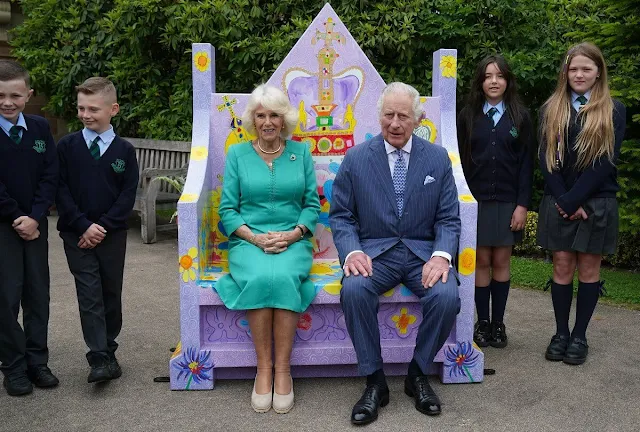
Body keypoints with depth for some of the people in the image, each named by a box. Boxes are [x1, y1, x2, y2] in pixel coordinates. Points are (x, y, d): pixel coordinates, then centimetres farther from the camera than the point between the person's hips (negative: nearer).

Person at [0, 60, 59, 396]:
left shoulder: (41, 128, 3)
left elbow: (50, 176, -1)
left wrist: (34, 217, -11)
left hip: (35, 225, 3)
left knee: (38, 293, 7)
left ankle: (37, 361, 18)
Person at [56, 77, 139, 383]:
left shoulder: (124, 150, -1)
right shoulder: (67, 146, 0)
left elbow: (128, 195, -3)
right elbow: (61, 191, -3)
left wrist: (103, 226, -12)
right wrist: (84, 226, -13)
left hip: (112, 234, 1)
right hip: (77, 234, -1)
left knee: (111, 294, 10)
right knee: (90, 296, -4)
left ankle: (109, 351, 25)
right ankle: (99, 359, -1)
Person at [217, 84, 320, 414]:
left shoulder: (301, 152, 9)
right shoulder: (237, 154, 7)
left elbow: (312, 204, 7)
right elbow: (227, 209, 3)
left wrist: (292, 234, -11)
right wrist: (255, 238, -12)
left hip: (293, 240, 0)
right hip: (248, 240, 0)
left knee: (283, 277, -33)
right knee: (259, 278, -33)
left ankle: (282, 369, -22)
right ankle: (263, 368, -19)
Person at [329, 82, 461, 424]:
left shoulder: (438, 158, 4)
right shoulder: (356, 158, 2)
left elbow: (448, 219, 3)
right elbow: (341, 216, 2)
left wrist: (441, 255, -17)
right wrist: (352, 251, -18)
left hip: (423, 251, 1)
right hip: (375, 251, 0)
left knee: (447, 296, -28)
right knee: (354, 290, -32)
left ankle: (418, 374, 0)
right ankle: (374, 381, -11)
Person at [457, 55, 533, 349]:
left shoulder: (520, 116, 4)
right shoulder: (468, 115, 4)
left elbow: (526, 163, 2)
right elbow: (460, 161, 3)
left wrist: (522, 204, -5)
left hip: (508, 201, 0)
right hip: (476, 201, 0)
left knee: (502, 261, 5)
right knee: (482, 261, 3)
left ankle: (498, 323, 16)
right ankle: (482, 322, 14)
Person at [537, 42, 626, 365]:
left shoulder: (613, 111, 3)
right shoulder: (551, 110, 8)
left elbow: (606, 161, -7)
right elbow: (546, 158, 1)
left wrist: (574, 200, -15)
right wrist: (563, 200, -10)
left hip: (596, 202, -1)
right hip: (559, 202, 1)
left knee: (588, 269, 5)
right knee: (562, 267, 4)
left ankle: (580, 335, 16)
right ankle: (561, 332, 16)